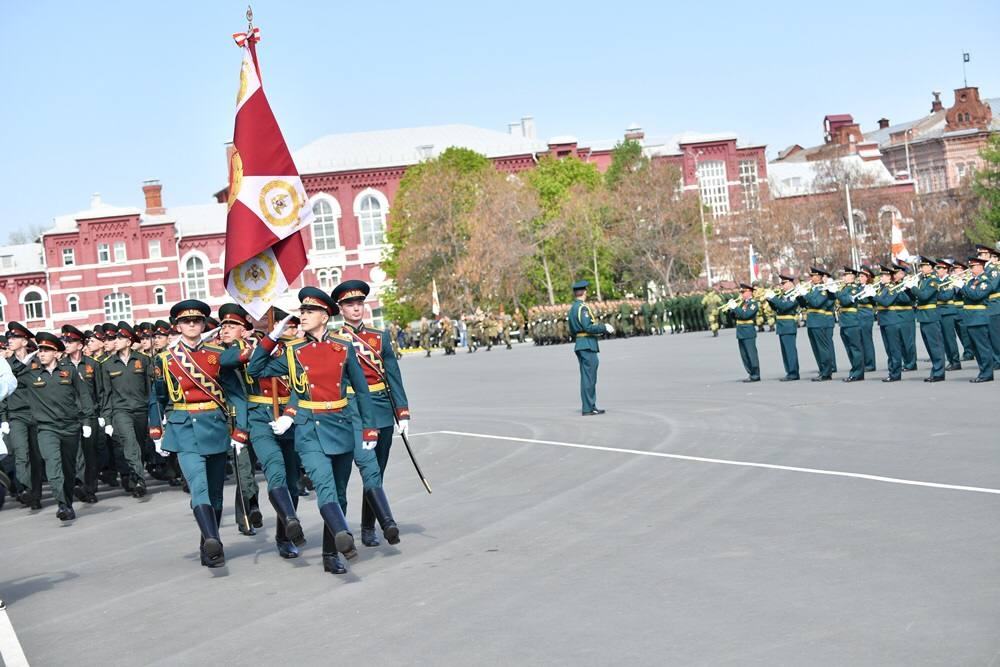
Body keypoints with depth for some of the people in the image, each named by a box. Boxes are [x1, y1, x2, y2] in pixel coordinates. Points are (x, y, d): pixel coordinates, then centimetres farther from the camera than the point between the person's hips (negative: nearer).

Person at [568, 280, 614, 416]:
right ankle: (588, 409, -4)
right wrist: (605, 328, -12)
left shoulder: (572, 308, 16)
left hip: (580, 345, 10)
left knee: (589, 377, 14)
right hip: (587, 345, -10)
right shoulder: (582, 307, -14)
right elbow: (588, 327, -22)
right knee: (588, 377, -6)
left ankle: (591, 406, 19)